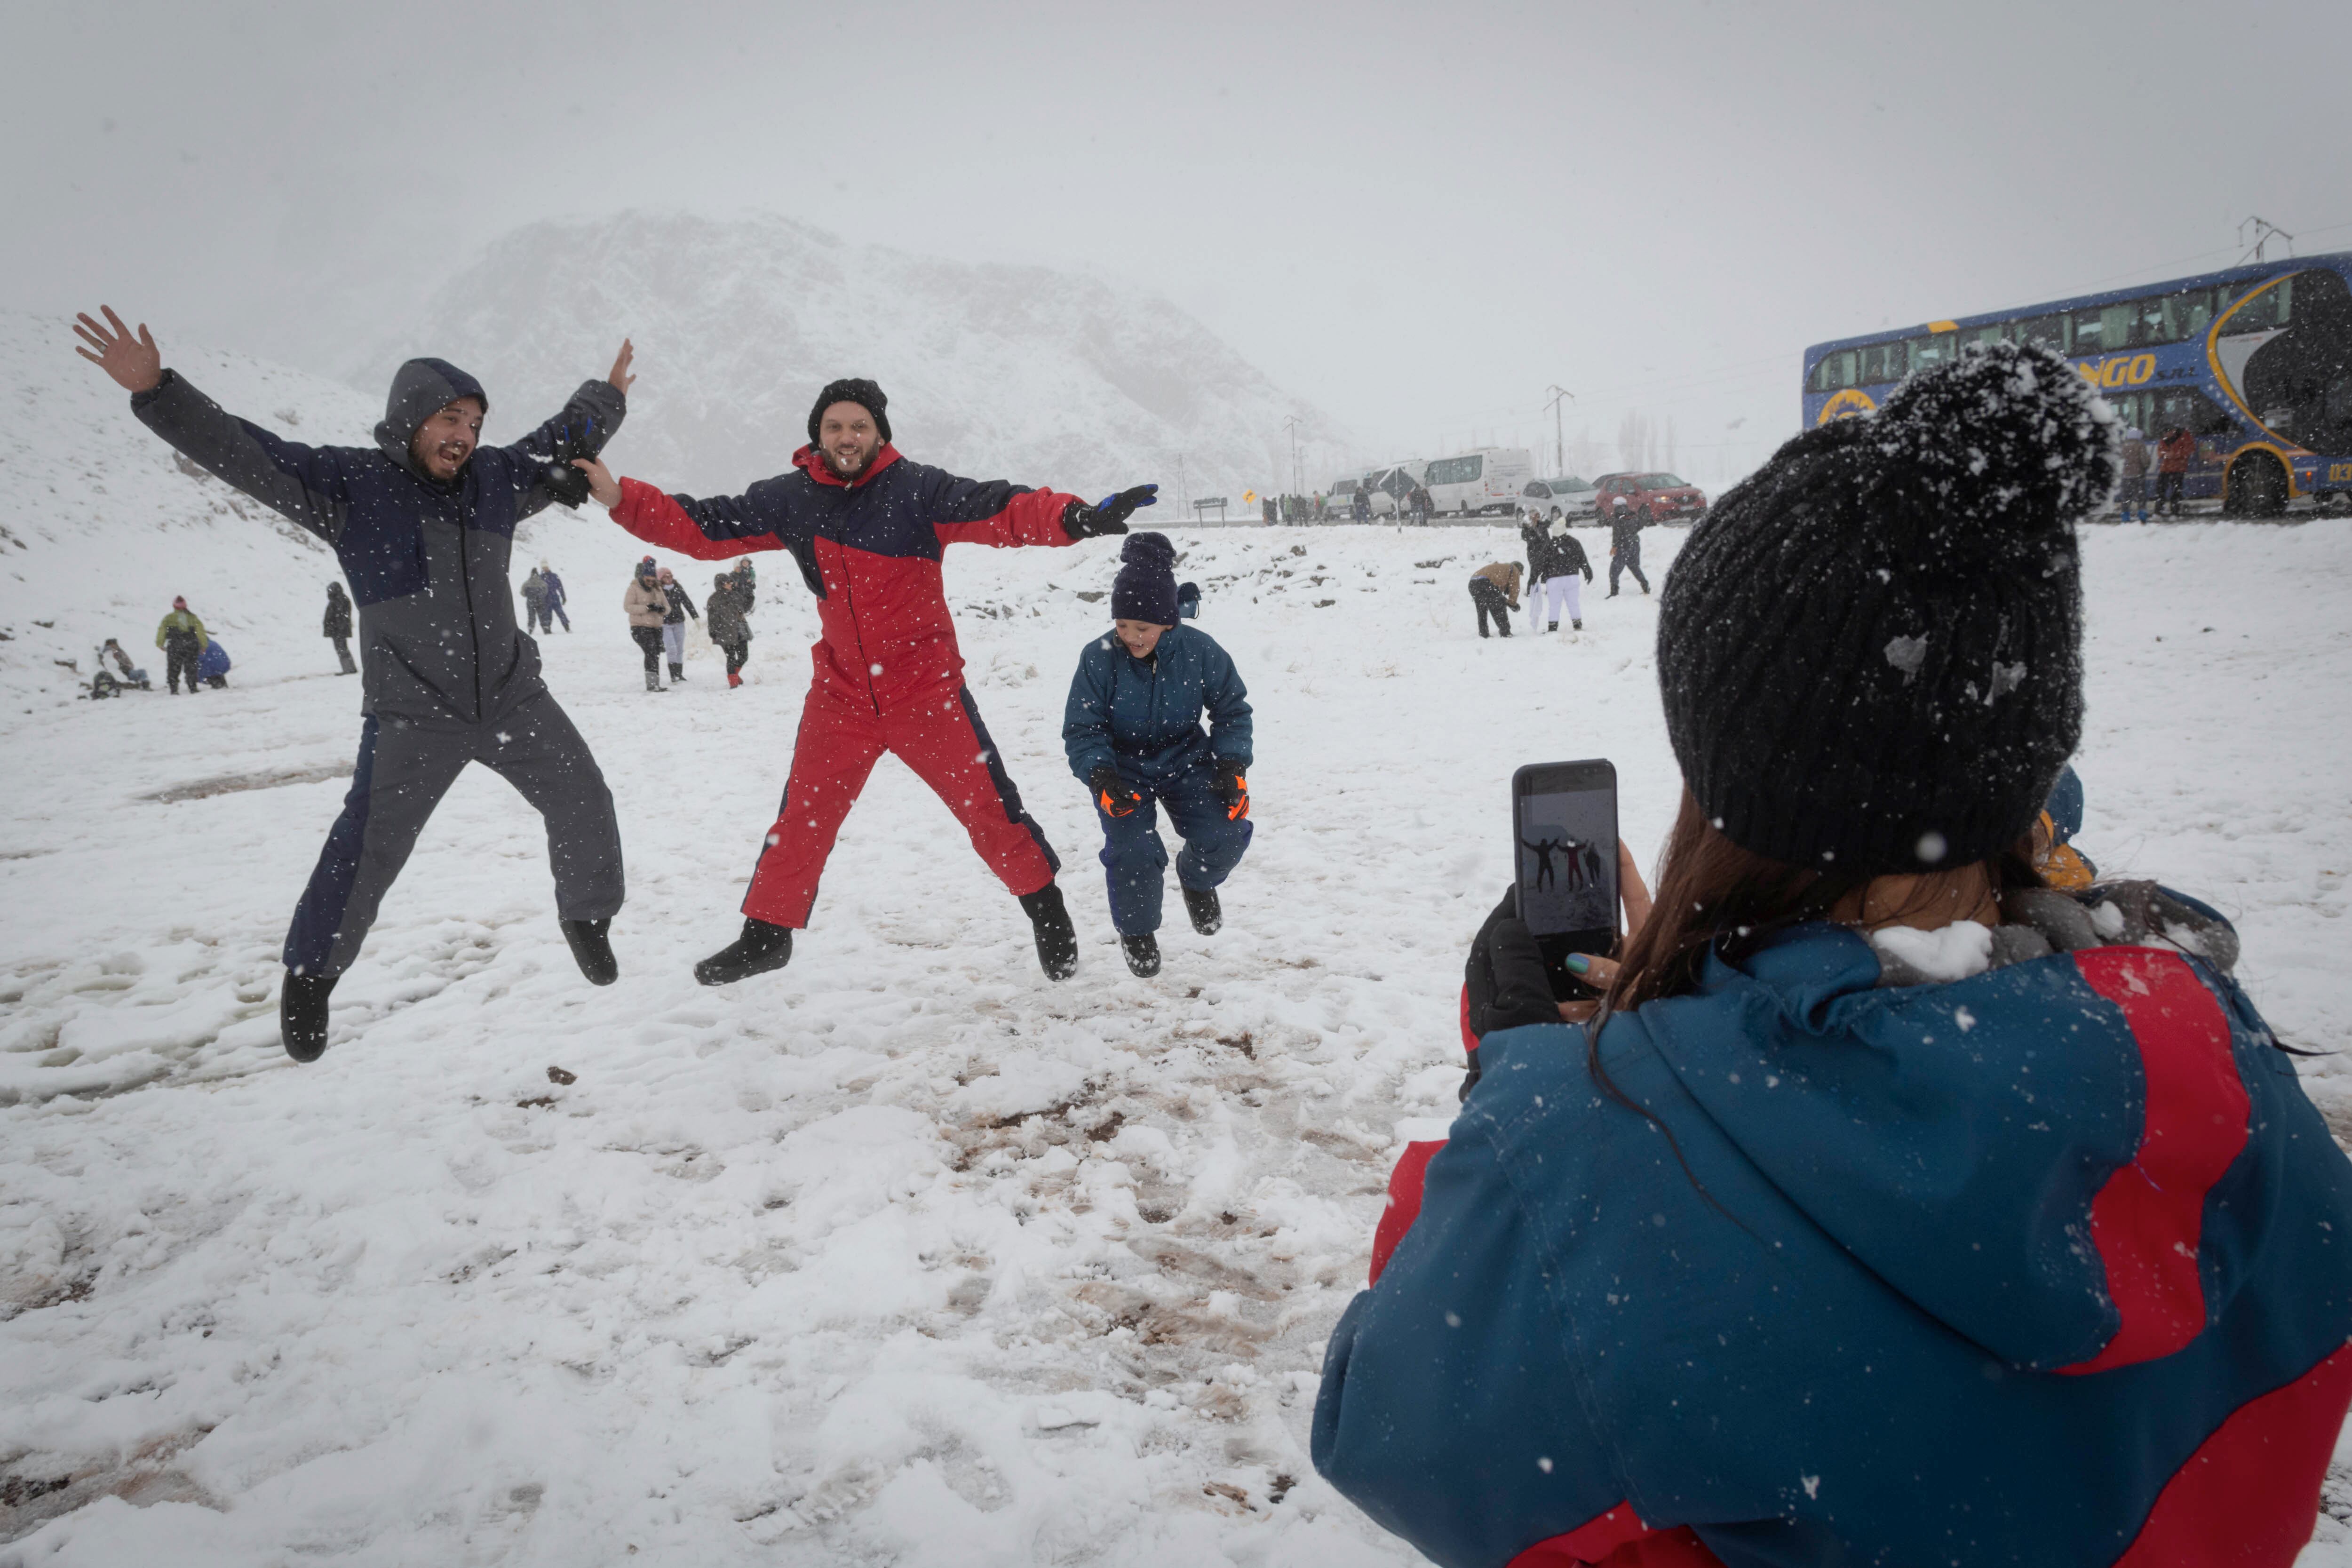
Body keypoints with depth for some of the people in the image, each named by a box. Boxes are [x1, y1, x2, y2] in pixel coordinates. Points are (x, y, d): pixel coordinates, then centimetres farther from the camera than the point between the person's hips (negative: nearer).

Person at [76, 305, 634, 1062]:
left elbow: (560, 445, 20)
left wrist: (605, 399, 31)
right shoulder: (350, 483, -9)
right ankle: (312, 974, 15)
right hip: (412, 714, -4)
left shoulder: (496, 478, 3)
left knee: (584, 805, 5)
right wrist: (156, 392, -26)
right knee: (367, 851, -7)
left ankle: (588, 917, 30)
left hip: (512, 696, 4)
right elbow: (244, 453, -15)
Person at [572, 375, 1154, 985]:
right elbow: (704, 526, 5)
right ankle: (766, 935, 28)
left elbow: (1001, 509, -25)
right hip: (840, 695, 3)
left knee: (990, 808, 2)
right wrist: (621, 498, -5)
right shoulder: (791, 499, 0)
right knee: (802, 818, 10)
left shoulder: (917, 489, -12)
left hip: (927, 691, -3)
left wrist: (1077, 517, -42)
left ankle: (1047, 912, 22)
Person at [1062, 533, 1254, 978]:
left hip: (1185, 760, 2)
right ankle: (1137, 932, 8)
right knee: (1133, 852, -25)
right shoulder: (1098, 658, -19)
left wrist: (1233, 765, -14)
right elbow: (1081, 732, -13)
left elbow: (1232, 709, -1)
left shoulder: (1199, 650, -15)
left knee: (1226, 836, -20)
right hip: (1124, 769, -1)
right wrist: (1100, 775, -30)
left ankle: (1197, 879, 20)